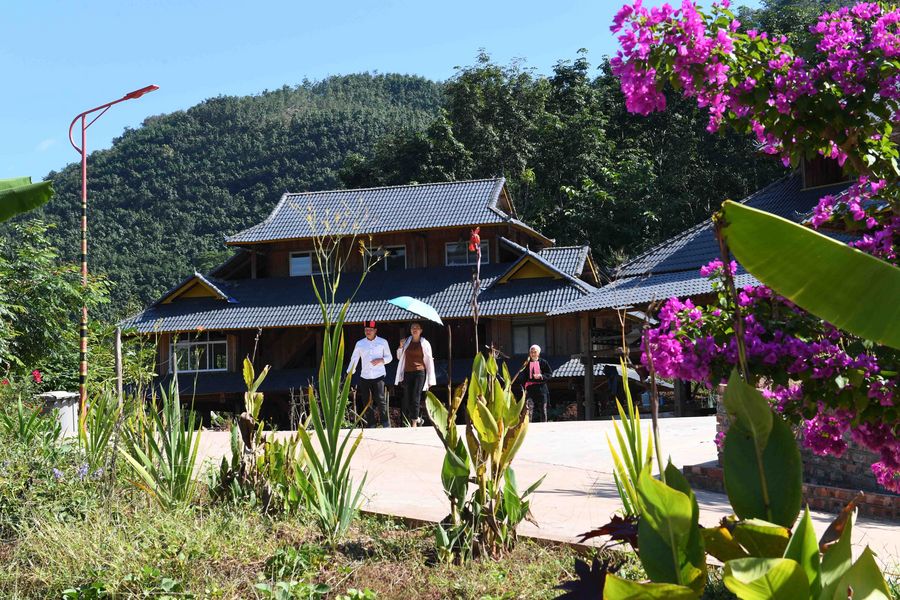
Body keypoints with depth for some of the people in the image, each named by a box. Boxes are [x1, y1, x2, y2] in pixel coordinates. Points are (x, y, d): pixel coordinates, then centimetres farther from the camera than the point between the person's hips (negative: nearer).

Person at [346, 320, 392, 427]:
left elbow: (389, 357, 10)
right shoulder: (360, 344, 7)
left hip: (378, 377, -3)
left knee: (380, 400, -10)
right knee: (365, 402, 5)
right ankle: (370, 424, 16)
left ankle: (386, 424, 2)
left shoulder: (383, 342, 4)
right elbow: (354, 359, 5)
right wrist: (349, 372, -9)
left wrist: (381, 360, -12)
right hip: (364, 377, 3)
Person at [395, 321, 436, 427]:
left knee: (415, 398, -11)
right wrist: (401, 347, 3)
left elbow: (429, 362, 3)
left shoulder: (425, 343, 2)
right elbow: (399, 357, 22)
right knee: (406, 400, 2)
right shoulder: (406, 342, 11)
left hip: (419, 372, -4)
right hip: (407, 373, 4)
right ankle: (417, 419, 21)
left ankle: (414, 423, -6)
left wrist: (430, 380, 0)